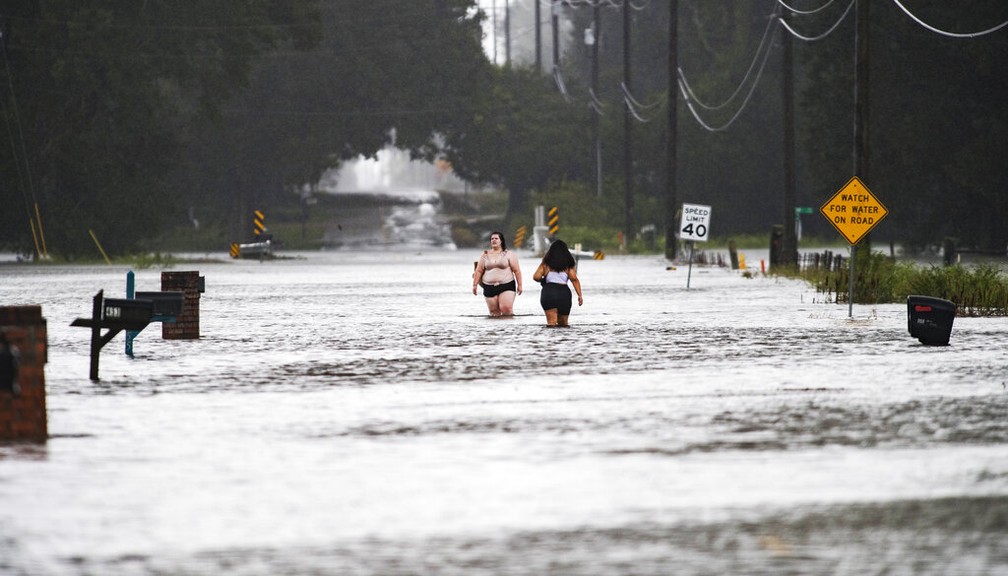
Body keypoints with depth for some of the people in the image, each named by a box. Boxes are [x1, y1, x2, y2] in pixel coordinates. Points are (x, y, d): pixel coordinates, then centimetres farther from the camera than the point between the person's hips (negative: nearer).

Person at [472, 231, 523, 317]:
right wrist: (474, 285, 5)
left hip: (506, 286, -3)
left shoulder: (508, 254, 3)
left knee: (506, 309, -18)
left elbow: (516, 270, 2)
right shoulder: (485, 255, 11)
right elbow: (478, 271, 11)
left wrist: (519, 285, -3)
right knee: (494, 312, 1)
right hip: (489, 288, 3)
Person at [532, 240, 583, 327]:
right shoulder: (569, 264, 9)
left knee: (551, 322, -8)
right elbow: (574, 279, -3)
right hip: (564, 293, 1)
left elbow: (536, 277, 1)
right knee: (563, 324, 15)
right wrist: (579, 295, -5)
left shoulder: (546, 263, 9)